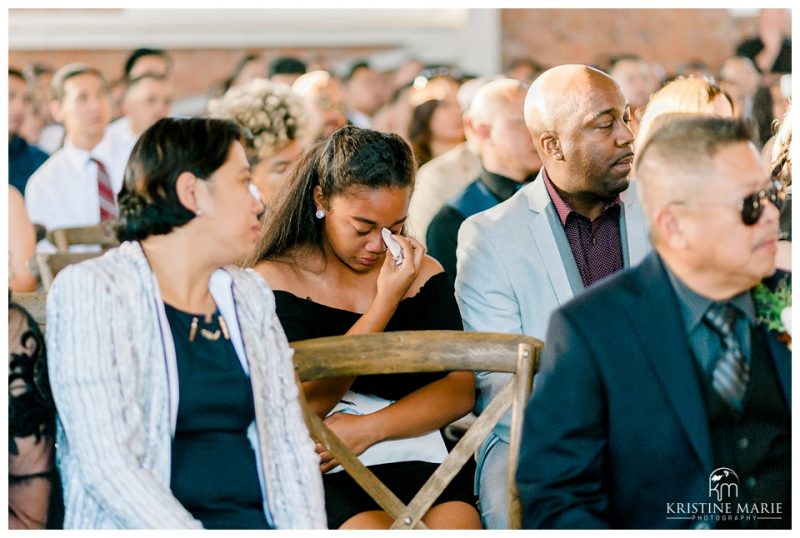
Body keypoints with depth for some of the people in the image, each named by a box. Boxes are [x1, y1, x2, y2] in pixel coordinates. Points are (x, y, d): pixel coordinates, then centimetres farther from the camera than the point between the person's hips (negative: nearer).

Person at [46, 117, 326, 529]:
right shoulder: (91, 290, -4)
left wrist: (308, 529, -7)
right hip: (138, 526, -6)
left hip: (257, 520, 6)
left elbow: (289, 440, 11)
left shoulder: (250, 295, 17)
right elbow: (106, 464, -14)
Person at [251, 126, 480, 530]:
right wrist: (386, 300, -9)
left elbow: (459, 389, 7)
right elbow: (302, 405, -7)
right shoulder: (276, 279, 3)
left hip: (412, 457, 3)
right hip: (321, 471, -3)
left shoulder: (423, 274, 15)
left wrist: (368, 429, -9)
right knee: (375, 528, -33)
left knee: (457, 523, -28)